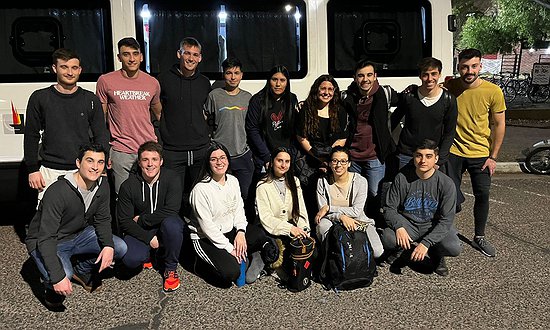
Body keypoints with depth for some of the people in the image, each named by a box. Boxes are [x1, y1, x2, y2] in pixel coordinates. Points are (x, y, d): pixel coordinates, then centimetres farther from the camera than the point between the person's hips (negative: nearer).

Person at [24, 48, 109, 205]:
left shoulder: (90, 99, 4)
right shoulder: (40, 98, 3)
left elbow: (101, 135, 7)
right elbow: (31, 136, 7)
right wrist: (32, 169, 4)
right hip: (51, 172, 0)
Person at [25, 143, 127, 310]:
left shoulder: (102, 185, -9)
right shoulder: (58, 192, -32)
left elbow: (102, 219, 1)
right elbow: (46, 239, -31)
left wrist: (108, 245, -19)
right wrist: (58, 278, -38)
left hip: (79, 235, 7)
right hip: (46, 243, -6)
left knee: (120, 248, -10)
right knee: (63, 274, -35)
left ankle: (82, 271, 15)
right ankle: (52, 286, 4)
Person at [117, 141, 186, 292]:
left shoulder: (171, 178, -13)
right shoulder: (128, 186, -9)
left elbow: (171, 211, -23)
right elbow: (124, 221, -7)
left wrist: (141, 219, -16)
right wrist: (148, 238, -17)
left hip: (165, 228, -1)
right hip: (141, 231, 1)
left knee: (171, 223, -37)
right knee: (130, 260, -27)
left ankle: (171, 268, -11)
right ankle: (147, 255, 13)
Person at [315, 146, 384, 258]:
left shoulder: (360, 181, -7)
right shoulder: (322, 182, -3)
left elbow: (356, 211, -13)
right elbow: (322, 211, -6)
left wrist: (329, 208, -17)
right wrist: (341, 216, -25)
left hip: (359, 222, 0)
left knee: (377, 252, -23)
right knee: (322, 224, -35)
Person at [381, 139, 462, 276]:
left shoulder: (446, 183, -12)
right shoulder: (402, 178, -10)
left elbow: (446, 220, -14)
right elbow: (389, 208, -5)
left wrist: (426, 243, -25)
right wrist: (399, 227, -25)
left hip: (433, 226, 0)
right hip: (407, 223, 1)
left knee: (454, 248, -29)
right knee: (387, 238, -31)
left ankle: (436, 254, 8)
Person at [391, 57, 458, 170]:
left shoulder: (449, 100, -5)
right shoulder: (408, 96, -7)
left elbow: (449, 133, -1)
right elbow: (394, 121, 8)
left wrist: (439, 161, -6)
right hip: (406, 157, 0)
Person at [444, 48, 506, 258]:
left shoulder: (493, 92, -11)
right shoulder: (449, 87, -10)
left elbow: (499, 125, -3)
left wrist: (493, 156, -4)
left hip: (480, 154, 0)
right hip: (453, 151, 0)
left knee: (482, 195, 7)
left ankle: (479, 238, 24)